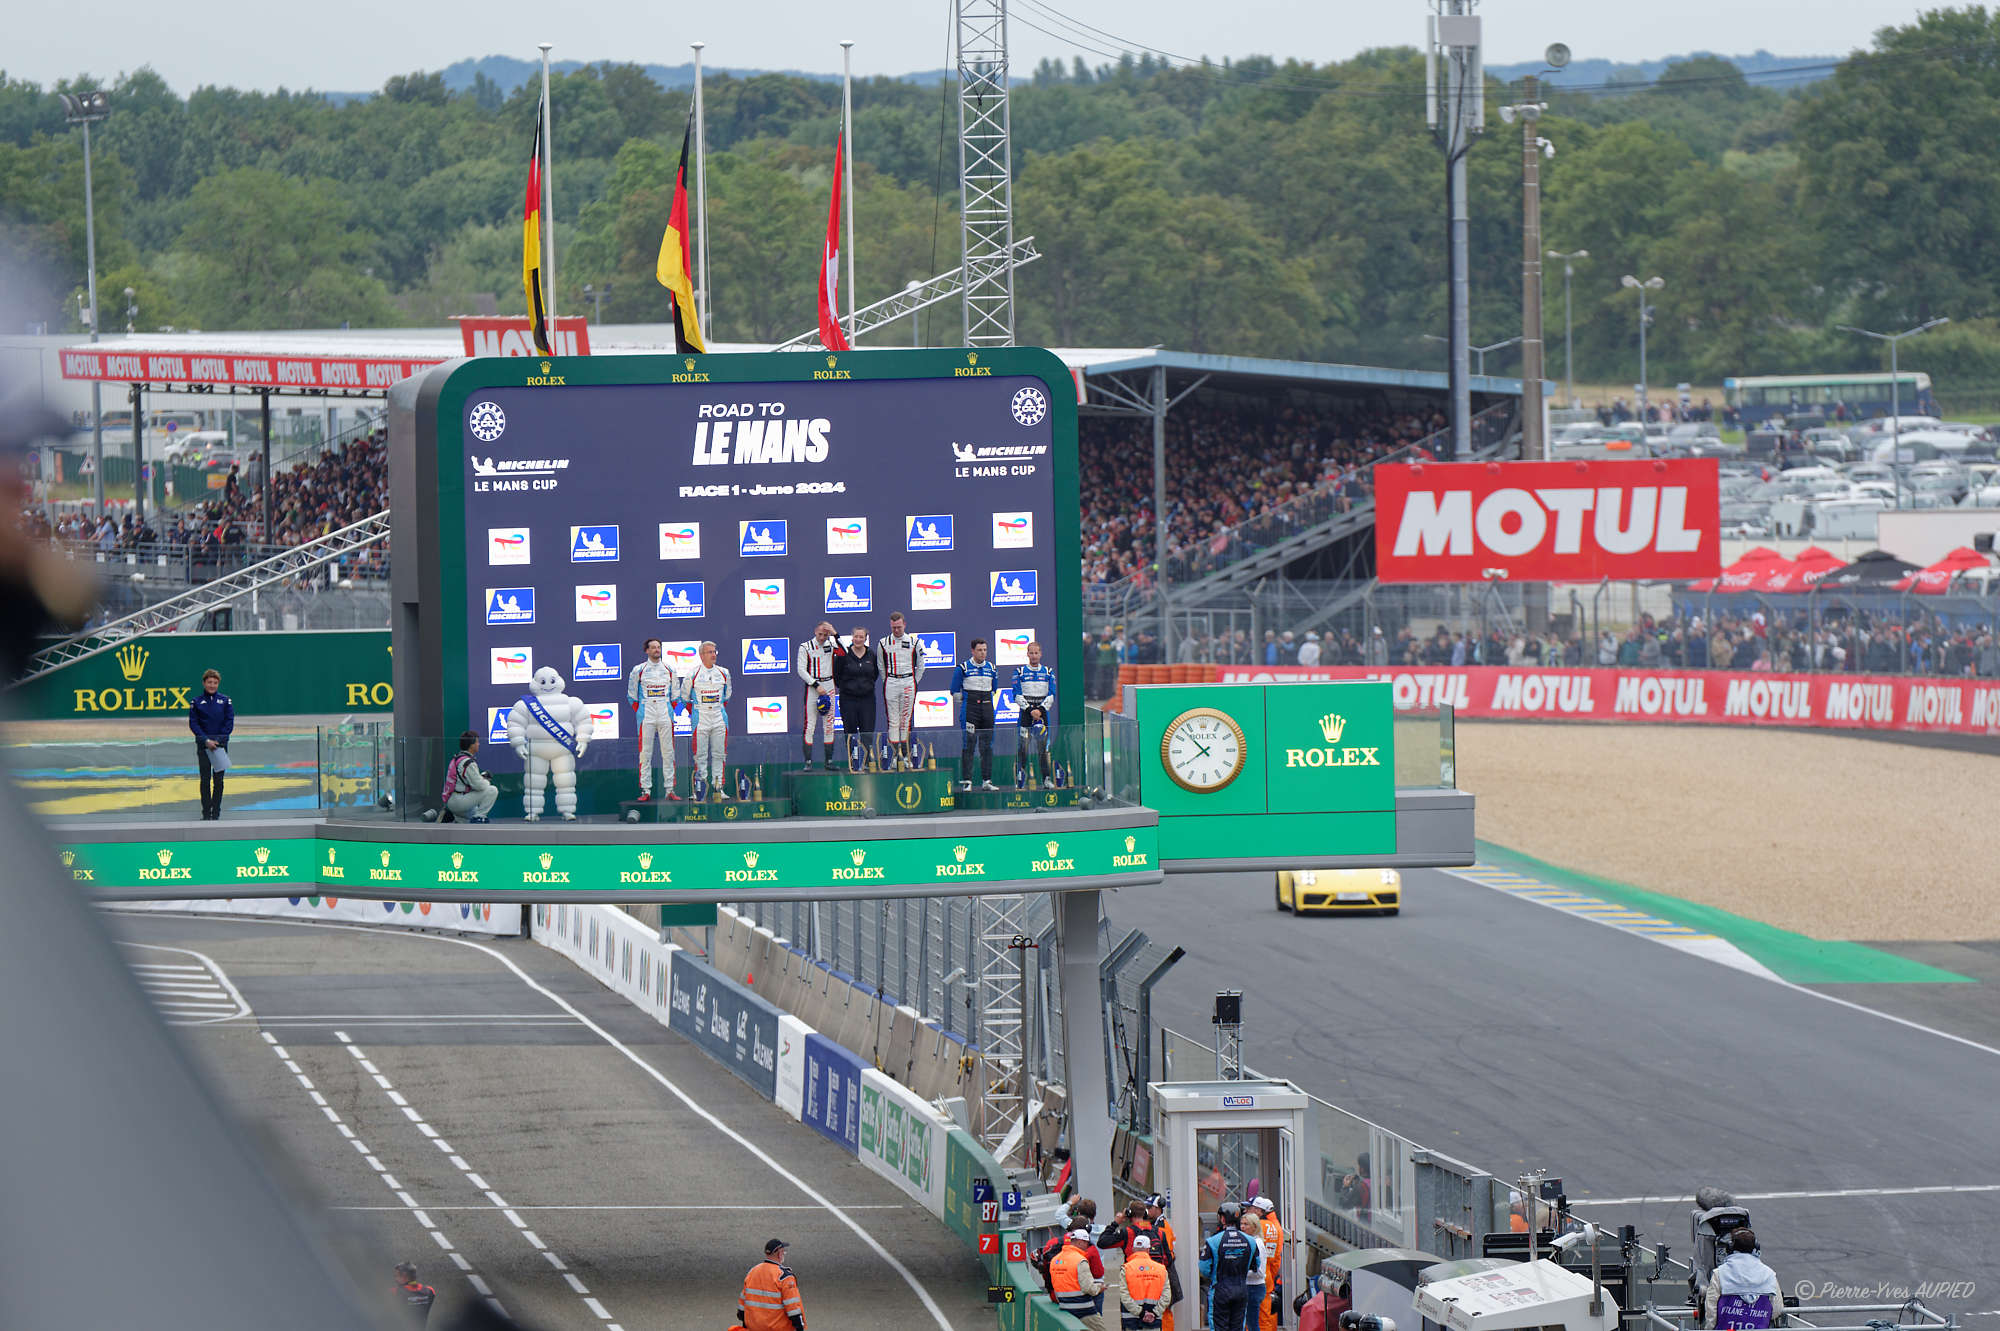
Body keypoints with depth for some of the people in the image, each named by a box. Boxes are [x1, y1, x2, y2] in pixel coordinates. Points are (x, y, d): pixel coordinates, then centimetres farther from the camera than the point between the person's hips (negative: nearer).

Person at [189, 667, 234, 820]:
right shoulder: (197, 702, 2)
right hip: (203, 744, -1)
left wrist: (219, 740, -9)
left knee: (218, 780, 2)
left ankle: (216, 812, 8)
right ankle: (206, 813, 1)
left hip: (220, 743, 1)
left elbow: (229, 722, 1)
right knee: (205, 779, -3)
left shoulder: (225, 701, 4)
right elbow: (193, 723, -2)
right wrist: (206, 740, -13)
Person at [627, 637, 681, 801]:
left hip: (665, 713, 2)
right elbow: (631, 695, 9)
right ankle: (646, 790, -3)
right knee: (645, 752, -4)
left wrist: (670, 711, 8)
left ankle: (670, 789, 2)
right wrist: (640, 712, 3)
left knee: (668, 752, 0)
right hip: (646, 713, -2)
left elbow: (675, 694, 16)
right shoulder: (638, 670, 4)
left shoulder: (669, 669, 9)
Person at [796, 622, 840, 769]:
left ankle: (829, 761, 9)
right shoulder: (805, 647, -1)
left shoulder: (831, 644, 7)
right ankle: (808, 762, -7)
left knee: (828, 725, 4)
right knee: (809, 725, -7)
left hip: (828, 687, 3)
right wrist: (817, 685, -11)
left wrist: (835, 634, -13)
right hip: (812, 687, -3)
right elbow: (801, 670, -5)